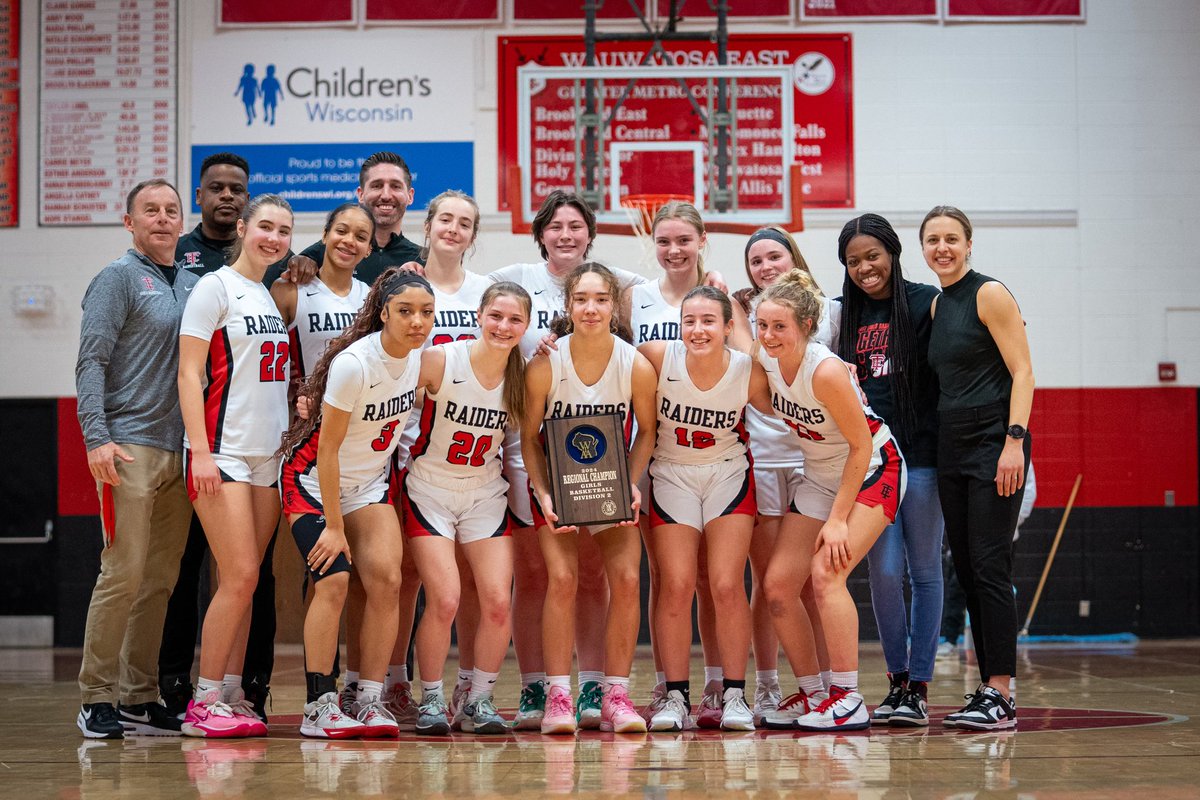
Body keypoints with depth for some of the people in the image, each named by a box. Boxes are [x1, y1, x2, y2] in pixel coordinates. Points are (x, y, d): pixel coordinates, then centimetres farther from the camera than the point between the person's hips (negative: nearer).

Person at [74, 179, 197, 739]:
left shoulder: (192, 285, 17)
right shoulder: (119, 278, -1)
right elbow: (91, 362, -8)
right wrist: (97, 438, -18)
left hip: (180, 450, 7)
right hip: (130, 446, -6)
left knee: (160, 580, 7)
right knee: (123, 574, -10)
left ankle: (140, 698, 12)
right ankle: (97, 699, -4)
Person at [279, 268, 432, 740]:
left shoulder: (420, 355, -8)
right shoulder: (354, 364, -27)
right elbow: (328, 448, -22)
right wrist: (334, 525, -18)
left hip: (370, 482, 6)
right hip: (313, 480, -6)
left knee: (387, 580, -9)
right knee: (333, 580, -18)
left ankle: (370, 701, -2)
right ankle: (319, 708, -11)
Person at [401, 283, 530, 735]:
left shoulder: (523, 376, -7)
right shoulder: (439, 361, -17)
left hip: (486, 494, 3)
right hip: (429, 491, -3)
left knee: (498, 601, -8)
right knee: (444, 600, -14)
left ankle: (479, 701, 10)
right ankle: (431, 700, 5)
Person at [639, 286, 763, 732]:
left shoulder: (750, 374, -18)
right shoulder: (659, 358, -19)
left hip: (729, 476, 0)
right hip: (671, 475, 0)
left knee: (727, 586, -9)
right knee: (676, 586, -7)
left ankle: (734, 695, 3)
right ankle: (675, 696, 3)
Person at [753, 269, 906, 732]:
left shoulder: (825, 371, -29)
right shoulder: (766, 361, -10)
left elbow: (861, 447, -21)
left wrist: (838, 520, -21)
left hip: (872, 472, -8)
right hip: (819, 478, 8)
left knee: (825, 573, -23)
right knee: (777, 584, -1)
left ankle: (848, 699, -15)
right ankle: (811, 694, 13)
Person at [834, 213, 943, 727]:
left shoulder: (925, 303, -2)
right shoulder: (848, 315, 12)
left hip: (920, 454, -4)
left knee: (924, 570, 2)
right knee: (884, 572, 0)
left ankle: (919, 688, 7)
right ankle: (897, 681, 12)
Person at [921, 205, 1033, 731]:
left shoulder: (989, 295, -6)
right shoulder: (937, 306, 16)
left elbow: (1022, 373, -11)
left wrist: (1014, 440, -21)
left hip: (994, 443, -8)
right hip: (951, 449, 8)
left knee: (989, 566, -12)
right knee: (966, 571, 6)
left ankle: (999, 696, -12)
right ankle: (988, 691, 10)